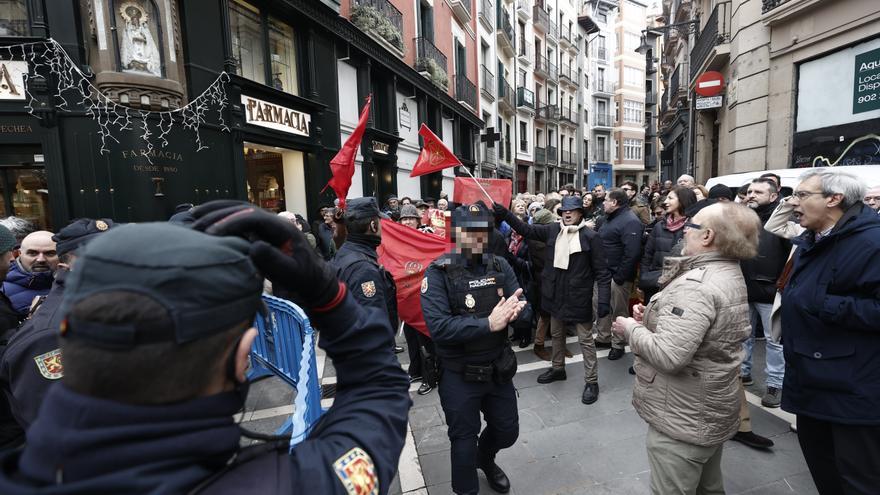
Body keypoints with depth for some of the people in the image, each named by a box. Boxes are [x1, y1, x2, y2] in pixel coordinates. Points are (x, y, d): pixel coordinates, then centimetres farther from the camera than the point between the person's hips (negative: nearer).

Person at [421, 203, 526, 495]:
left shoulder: (500, 266, -3)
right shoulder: (438, 273, -17)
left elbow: (526, 308, -4)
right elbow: (439, 327, -27)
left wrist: (515, 312, -27)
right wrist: (488, 323, -32)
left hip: (498, 370, 5)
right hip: (459, 376, -4)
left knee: (507, 432, 23)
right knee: (464, 440, 16)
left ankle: (485, 460, 57)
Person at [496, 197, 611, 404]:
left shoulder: (590, 237, -12)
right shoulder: (552, 230, 0)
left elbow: (602, 271, -12)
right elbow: (527, 230, 3)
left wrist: (604, 300, -18)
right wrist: (505, 214, -9)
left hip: (579, 296, -5)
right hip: (556, 293, 5)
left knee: (585, 339, 6)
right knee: (556, 334, 20)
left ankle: (591, 381, 20)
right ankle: (558, 368, 41)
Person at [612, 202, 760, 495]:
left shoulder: (696, 285, -28)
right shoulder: (730, 274, 6)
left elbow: (669, 355, -34)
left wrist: (631, 329, -18)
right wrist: (652, 317, 3)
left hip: (683, 420, -10)